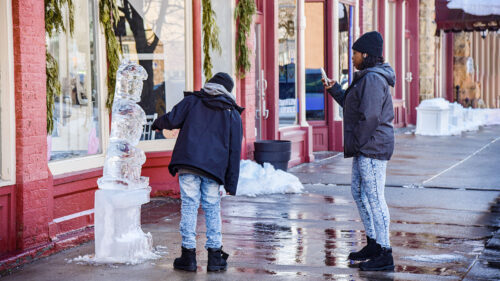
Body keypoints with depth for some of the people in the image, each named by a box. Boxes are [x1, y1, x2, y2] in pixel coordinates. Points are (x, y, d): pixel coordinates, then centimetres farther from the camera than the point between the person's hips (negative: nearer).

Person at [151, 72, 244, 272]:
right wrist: (231, 183, 10)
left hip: (187, 161, -1)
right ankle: (215, 256, 10)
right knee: (212, 208, 10)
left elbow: (172, 120, -1)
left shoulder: (192, 101, 10)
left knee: (189, 205, 2)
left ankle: (188, 255, 3)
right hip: (214, 167, 1)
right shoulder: (233, 114, 14)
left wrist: (158, 124, 24)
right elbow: (234, 152, 10)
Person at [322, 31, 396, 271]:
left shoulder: (373, 78, -16)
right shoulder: (366, 77, 17)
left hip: (372, 147, -11)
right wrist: (334, 89, 23)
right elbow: (353, 106, 26)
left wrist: (356, 144, -16)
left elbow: (369, 116, -22)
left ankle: (385, 255, -3)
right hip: (365, 148, 11)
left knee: (374, 197, -8)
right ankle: (373, 244, 29)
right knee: (358, 191, 18)